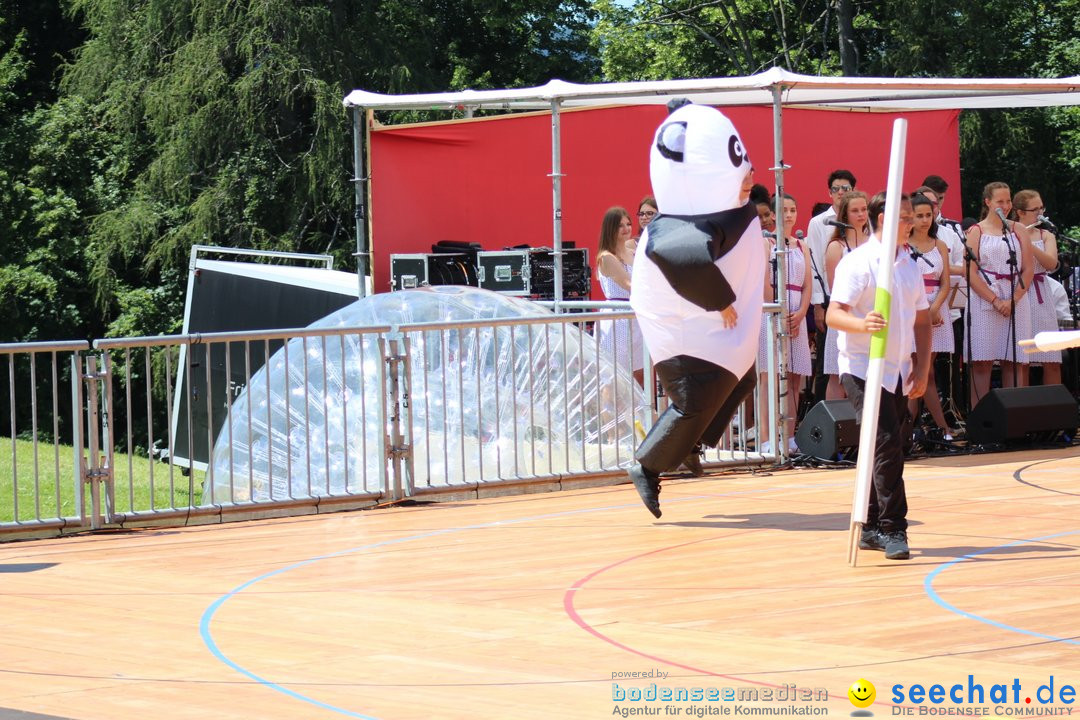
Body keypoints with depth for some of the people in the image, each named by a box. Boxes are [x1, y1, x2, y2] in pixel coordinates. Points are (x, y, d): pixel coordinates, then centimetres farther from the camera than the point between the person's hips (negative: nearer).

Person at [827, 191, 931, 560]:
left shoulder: (910, 266, 12)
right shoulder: (857, 262, -9)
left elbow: (922, 321, 16)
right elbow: (834, 314, -18)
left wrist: (922, 371, 7)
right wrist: (862, 324, -39)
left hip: (898, 373, 7)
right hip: (863, 368, -7)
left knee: (885, 448, 10)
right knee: (888, 445, -16)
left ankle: (872, 529, 18)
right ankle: (892, 529, -14)